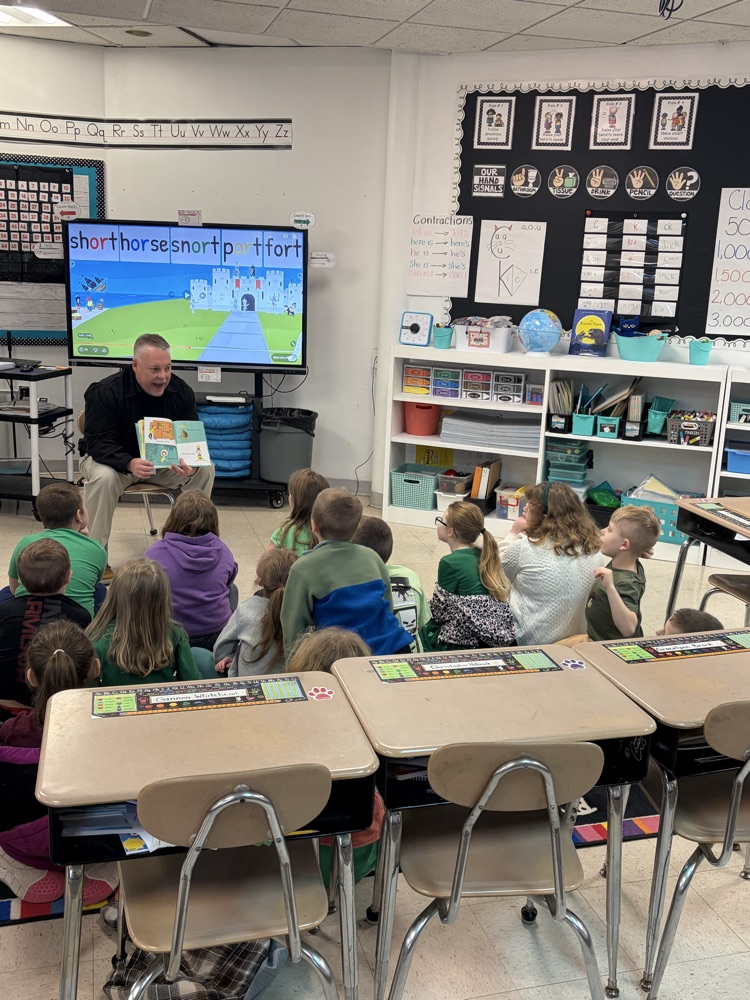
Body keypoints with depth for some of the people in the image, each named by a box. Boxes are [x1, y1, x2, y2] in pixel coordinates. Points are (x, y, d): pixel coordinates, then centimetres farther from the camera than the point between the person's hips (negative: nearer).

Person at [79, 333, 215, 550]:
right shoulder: (105, 392, -21)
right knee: (103, 478, -37)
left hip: (164, 462, 4)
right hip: (114, 460, -3)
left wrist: (191, 464, -33)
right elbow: (99, 443, -25)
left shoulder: (182, 391, -9)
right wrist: (130, 464, -47)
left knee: (205, 469, -18)